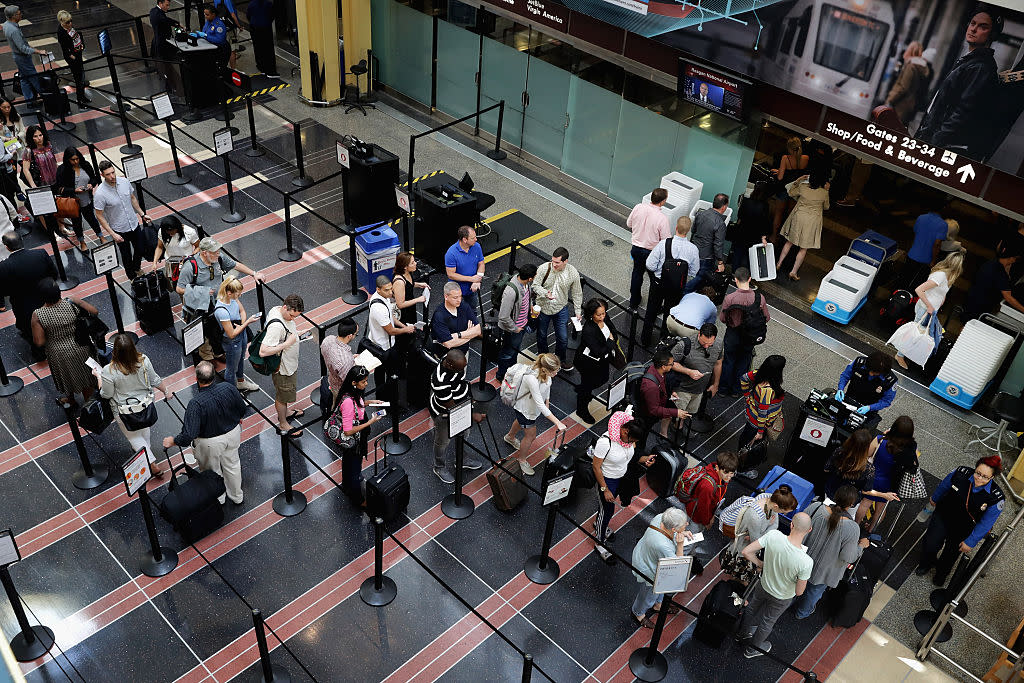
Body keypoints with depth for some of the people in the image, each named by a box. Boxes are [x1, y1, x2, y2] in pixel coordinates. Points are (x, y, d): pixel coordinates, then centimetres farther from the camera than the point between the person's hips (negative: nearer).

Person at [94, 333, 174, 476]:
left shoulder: (109, 371, -29)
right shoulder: (144, 360, -21)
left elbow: (106, 395, -14)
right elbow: (155, 381, -7)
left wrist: (98, 377, 0)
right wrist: (166, 391, 11)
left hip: (125, 412, -3)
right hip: (146, 404, 3)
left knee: (134, 437, 17)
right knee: (145, 430, 31)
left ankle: (152, 464, 13)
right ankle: (147, 447, 50)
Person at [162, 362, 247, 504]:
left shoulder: (196, 404, -37)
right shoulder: (228, 388, -25)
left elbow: (188, 435, -34)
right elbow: (242, 409, -6)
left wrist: (172, 441, -15)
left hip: (210, 442, -4)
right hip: (233, 433, 4)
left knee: (213, 471, 25)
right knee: (232, 465, 28)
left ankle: (219, 499, 50)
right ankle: (236, 497, 49)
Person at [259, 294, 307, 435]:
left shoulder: (277, 309, -9)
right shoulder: (276, 326, -38)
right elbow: (263, 352, -40)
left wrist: (295, 332, -1)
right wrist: (286, 344, -37)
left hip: (290, 363, 9)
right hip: (282, 368, -9)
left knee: (283, 393, 31)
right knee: (282, 395, 15)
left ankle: (284, 413, 54)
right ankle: (283, 424, 36)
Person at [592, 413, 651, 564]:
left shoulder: (629, 438, -16)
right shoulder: (605, 442, -36)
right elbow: (596, 467, -25)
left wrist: (644, 460, -18)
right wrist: (605, 490, -20)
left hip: (621, 477, 6)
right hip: (606, 480, -6)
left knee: (607, 506, 27)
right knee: (608, 510, 7)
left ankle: (599, 523, 57)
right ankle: (599, 543, 28)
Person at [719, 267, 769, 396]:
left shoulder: (729, 298, -25)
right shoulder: (759, 297, -19)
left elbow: (722, 318, -11)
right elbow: (766, 318, -6)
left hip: (733, 334, -2)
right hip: (750, 336, 2)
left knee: (728, 361, 20)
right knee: (743, 362, 22)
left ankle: (724, 389, 37)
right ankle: (735, 390, 38)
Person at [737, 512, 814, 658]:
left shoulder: (773, 536, -33)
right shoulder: (806, 562, -39)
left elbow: (746, 552, -25)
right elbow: (799, 592, -24)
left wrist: (760, 564, -6)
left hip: (763, 586, 2)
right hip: (782, 597, -2)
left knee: (752, 608, 34)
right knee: (768, 621, 27)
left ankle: (743, 632, 61)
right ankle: (753, 649, 52)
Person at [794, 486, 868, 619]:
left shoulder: (816, 508, -27)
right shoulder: (852, 528, -34)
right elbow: (848, 558, -23)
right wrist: (861, 545, -5)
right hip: (824, 569, -3)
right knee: (815, 590, 30)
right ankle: (802, 612, 56)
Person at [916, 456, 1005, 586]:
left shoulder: (996, 498, -29)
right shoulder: (962, 473, -25)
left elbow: (985, 524, -17)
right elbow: (943, 486, -1)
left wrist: (970, 542, -10)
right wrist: (934, 500, 18)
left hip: (963, 530, -1)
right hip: (942, 516, 1)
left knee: (951, 554, 17)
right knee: (929, 544, -1)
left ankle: (941, 572, 51)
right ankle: (926, 563, 36)